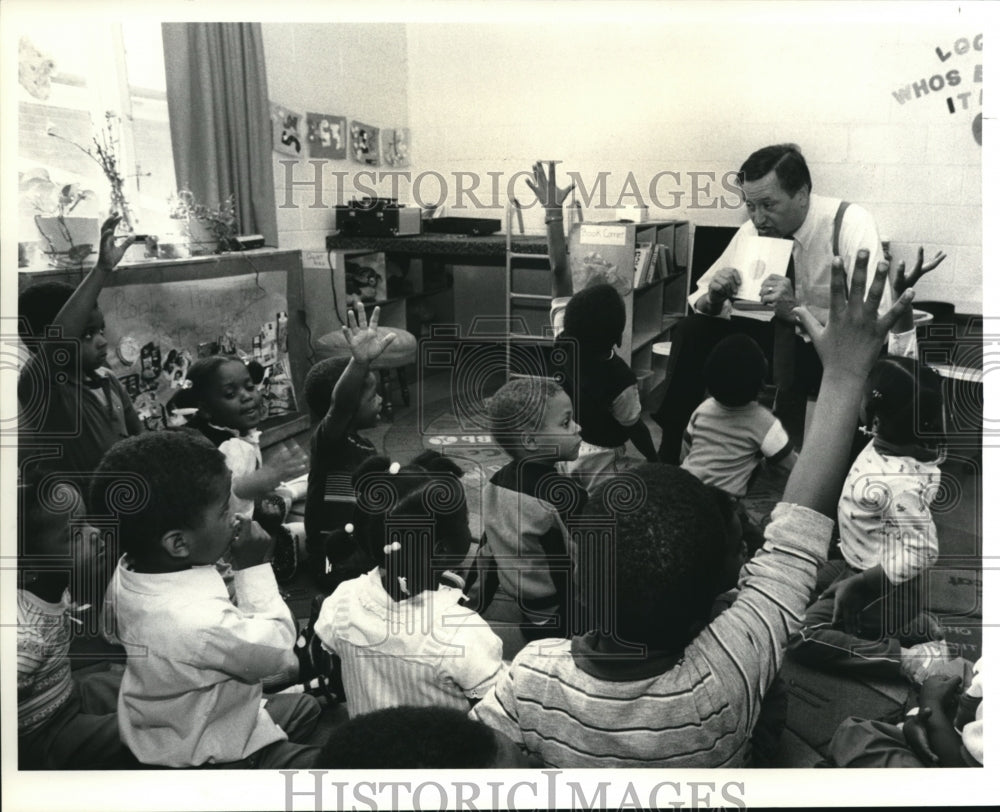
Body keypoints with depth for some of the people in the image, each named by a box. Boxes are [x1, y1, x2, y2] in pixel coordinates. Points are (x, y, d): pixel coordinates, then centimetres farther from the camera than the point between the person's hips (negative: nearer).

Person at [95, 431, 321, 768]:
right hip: (209, 760, -9)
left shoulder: (131, 569, -13)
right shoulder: (198, 622, -42)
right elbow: (279, 650, -22)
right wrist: (255, 568, -19)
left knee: (304, 706, 27)